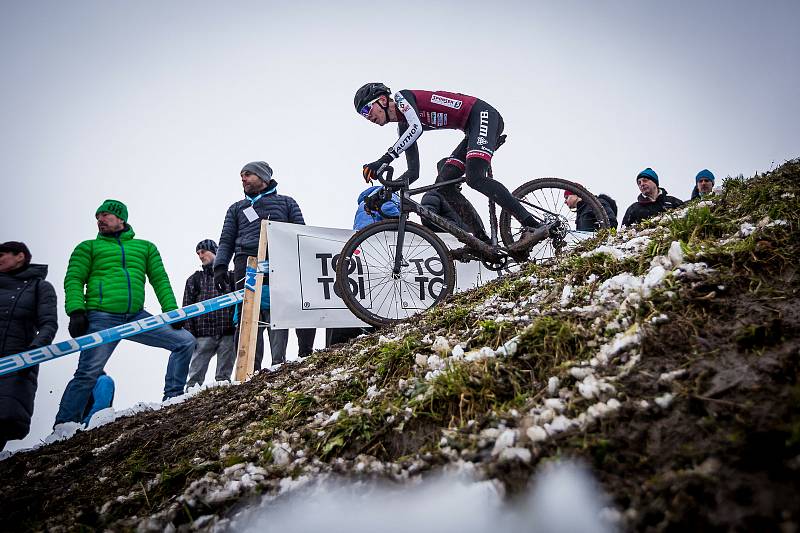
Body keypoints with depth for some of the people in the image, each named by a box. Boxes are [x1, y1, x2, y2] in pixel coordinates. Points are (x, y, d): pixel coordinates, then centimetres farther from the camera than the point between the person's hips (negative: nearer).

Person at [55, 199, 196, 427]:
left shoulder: (145, 247, 21)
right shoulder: (88, 247, 15)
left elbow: (160, 280, 16)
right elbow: (74, 280, 5)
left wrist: (171, 311, 3)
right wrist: (76, 311, -12)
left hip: (137, 318, 3)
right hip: (102, 319, -3)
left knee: (185, 340, -6)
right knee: (88, 374, -10)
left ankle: (173, 398, 1)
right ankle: (63, 426, 4)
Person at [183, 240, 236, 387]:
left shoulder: (231, 277, 14)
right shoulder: (194, 279, 17)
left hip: (228, 334, 0)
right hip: (203, 335, 1)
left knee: (225, 374, 3)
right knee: (196, 376, -2)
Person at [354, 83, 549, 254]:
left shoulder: (401, 97, -6)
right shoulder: (403, 125, 17)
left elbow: (416, 128, -28)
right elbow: (413, 172, 13)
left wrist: (384, 160, -33)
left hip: (483, 114, -9)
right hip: (473, 129, 9)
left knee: (474, 177, -27)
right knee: (442, 182, -3)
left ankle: (533, 226, -32)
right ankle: (483, 241, -7)